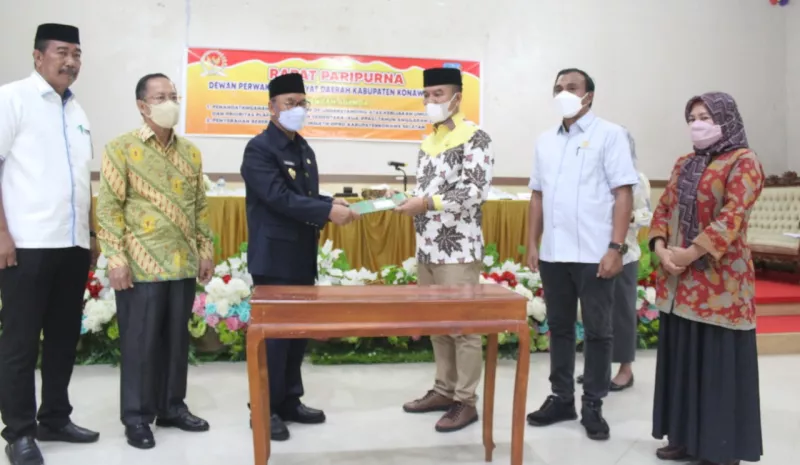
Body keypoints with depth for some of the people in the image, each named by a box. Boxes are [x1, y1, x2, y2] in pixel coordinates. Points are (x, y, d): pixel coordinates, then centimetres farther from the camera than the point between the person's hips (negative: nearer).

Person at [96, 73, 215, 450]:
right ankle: (137, 417, 17)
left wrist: (206, 249, 10)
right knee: (140, 342, 3)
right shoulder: (122, 148, -4)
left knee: (177, 340, 12)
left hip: (183, 265, 5)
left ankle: (172, 407, 26)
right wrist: (116, 257, -13)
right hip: (141, 266, -5)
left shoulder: (190, 151, 11)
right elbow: (108, 207, -7)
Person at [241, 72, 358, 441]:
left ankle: (289, 402, 26)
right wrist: (328, 211, -24)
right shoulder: (259, 149, -12)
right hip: (274, 258, -8)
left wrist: (331, 203, -4)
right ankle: (266, 409, 12)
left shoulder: (305, 150, 14)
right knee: (274, 331, -1)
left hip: (303, 258, 8)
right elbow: (280, 198, -22)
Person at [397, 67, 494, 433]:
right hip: (427, 249, 8)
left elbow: (476, 191, -18)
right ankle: (444, 390, 26)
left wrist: (426, 203, -19)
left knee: (463, 326, -1)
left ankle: (465, 401, 10)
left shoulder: (475, 138, -7)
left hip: (458, 250, -8)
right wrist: (406, 200, 2)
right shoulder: (428, 142, 16)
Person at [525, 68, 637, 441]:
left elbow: (623, 193, -7)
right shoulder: (545, 141, 12)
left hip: (594, 254, -5)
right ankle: (561, 398, 25)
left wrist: (615, 248, -14)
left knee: (597, 331, 5)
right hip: (553, 254, 5)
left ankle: (593, 406, 18)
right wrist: (532, 243, 10)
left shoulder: (609, 134, -2)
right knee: (559, 327, 12)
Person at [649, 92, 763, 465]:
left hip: (719, 280, -7)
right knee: (681, 358, 12)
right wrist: (661, 248, -7)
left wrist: (692, 252, -21)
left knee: (719, 362, 0)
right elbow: (663, 208, 11)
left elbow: (732, 215, -17)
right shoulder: (684, 164, 16)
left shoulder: (743, 163, -5)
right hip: (679, 280, 7)